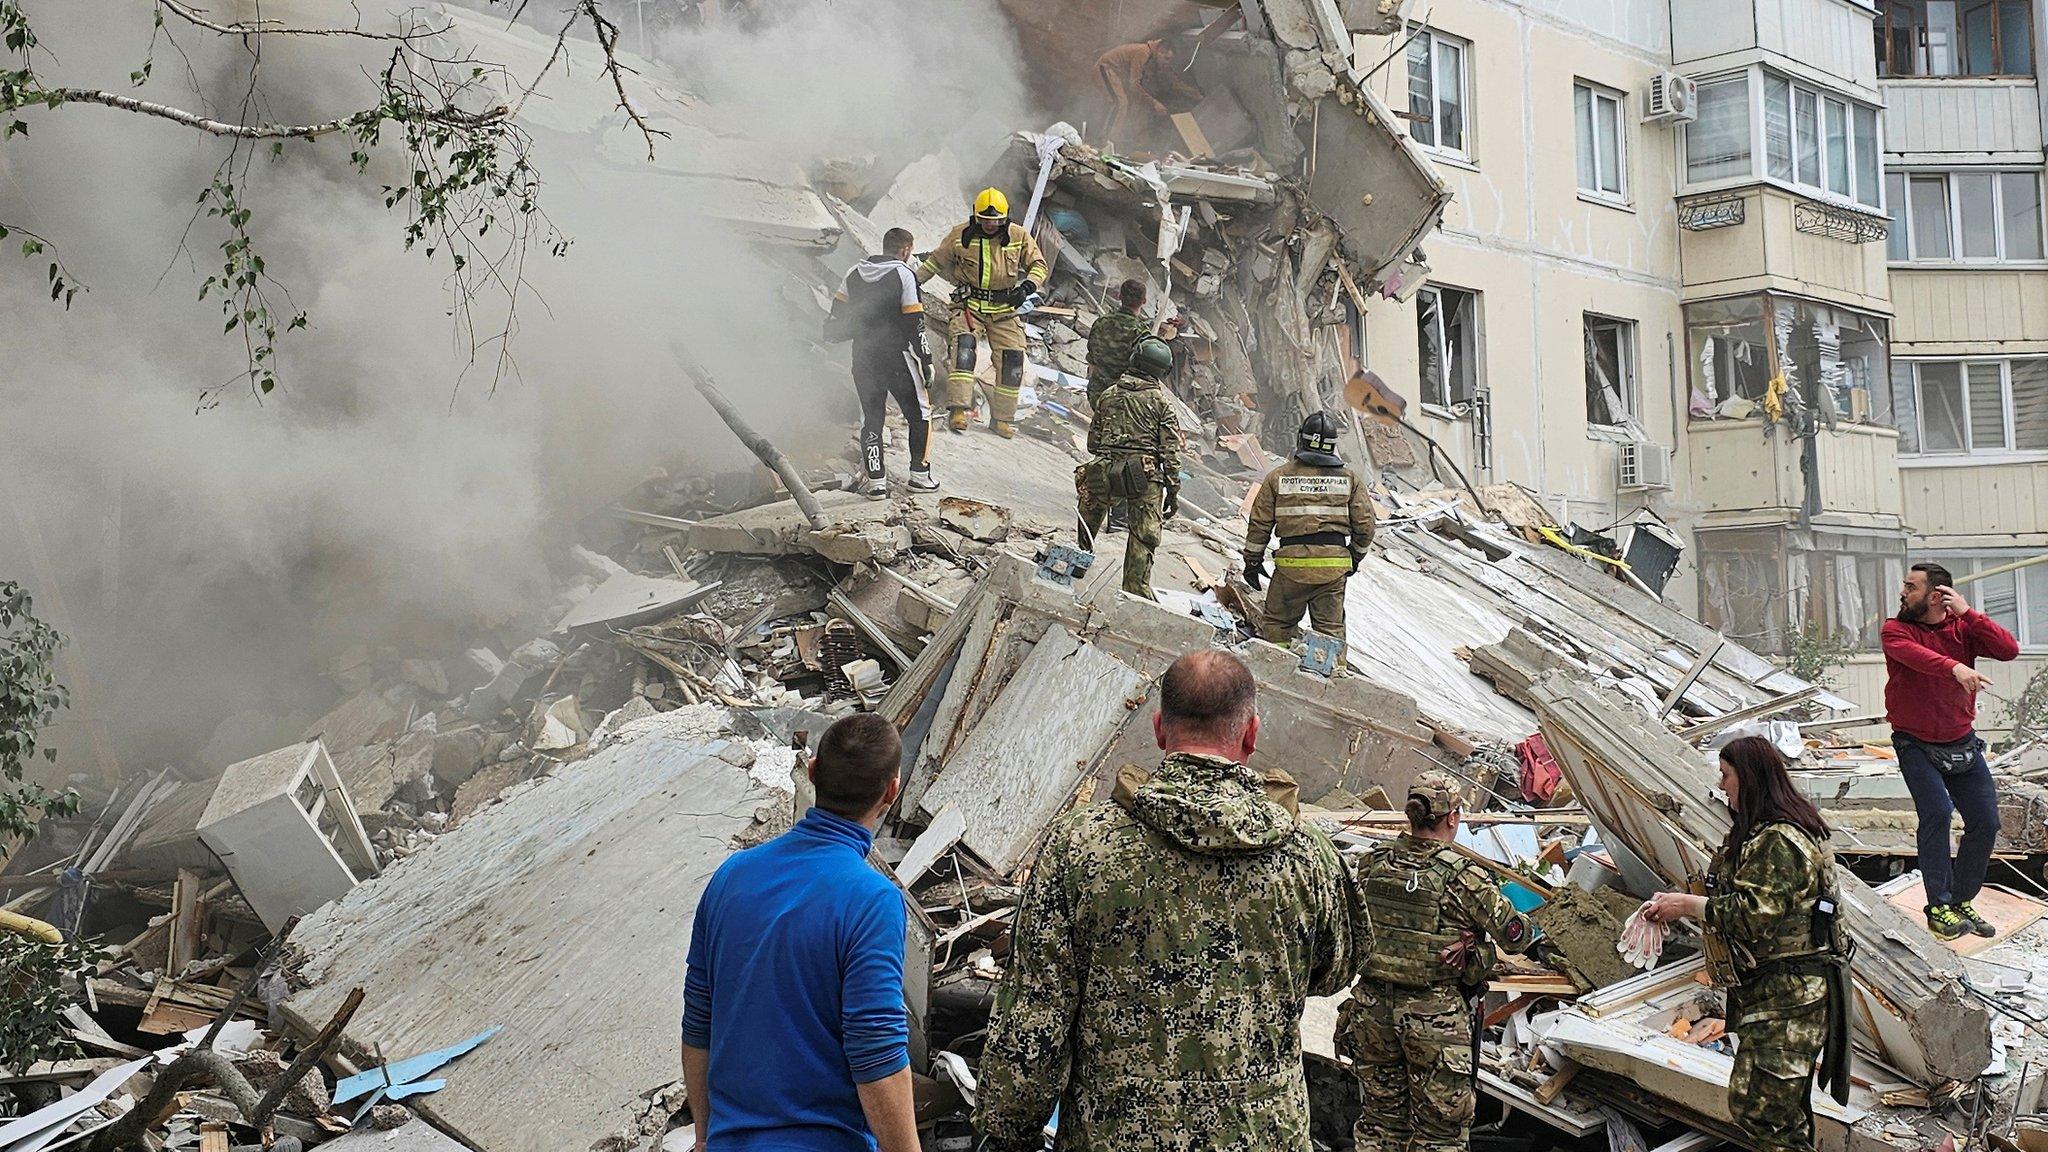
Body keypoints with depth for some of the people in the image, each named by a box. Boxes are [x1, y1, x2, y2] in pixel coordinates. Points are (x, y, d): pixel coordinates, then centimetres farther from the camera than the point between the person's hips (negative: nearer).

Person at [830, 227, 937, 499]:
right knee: (919, 414, 12)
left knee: (870, 418, 11)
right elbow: (915, 323, -13)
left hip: (863, 360, 4)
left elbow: (837, 316, 10)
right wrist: (926, 360, -8)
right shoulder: (904, 275, -10)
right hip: (898, 358, -4)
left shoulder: (855, 274, 7)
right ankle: (920, 473, 12)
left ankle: (875, 481, 7)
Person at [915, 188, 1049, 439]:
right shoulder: (961, 236, 1)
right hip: (969, 304, -1)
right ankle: (958, 409, -28)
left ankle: (1002, 418, 8)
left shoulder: (1019, 237, 1)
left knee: (1012, 359, -4)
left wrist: (1028, 285, -15)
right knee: (963, 347, -25)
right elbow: (936, 261, 14)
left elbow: (1038, 264, 5)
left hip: (1004, 308, 2)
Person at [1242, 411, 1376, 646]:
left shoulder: (1278, 477, 2)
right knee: (1331, 629, 10)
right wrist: (1355, 558, 22)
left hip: (1291, 563, -1)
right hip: (1334, 568, 2)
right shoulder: (1350, 479, 5)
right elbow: (1365, 525, 6)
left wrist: (1252, 561, 14)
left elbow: (1260, 524, 3)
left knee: (1276, 624, 12)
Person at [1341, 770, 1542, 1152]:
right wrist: (1530, 929, 15)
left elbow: (1350, 929, 7)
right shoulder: (1464, 876, -14)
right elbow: (1515, 936, -5)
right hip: (1434, 1014, -5)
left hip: (1372, 1006, 5)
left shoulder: (1370, 864, 0)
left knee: (1381, 1120, 18)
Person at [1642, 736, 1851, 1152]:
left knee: (1755, 1106, -12)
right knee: (1786, 1108, 18)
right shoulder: (1758, 832, 16)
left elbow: (1756, 913, -25)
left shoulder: (1780, 841, -19)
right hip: (1768, 992, 11)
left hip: (1788, 996, -11)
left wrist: (1688, 905, -15)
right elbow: (1736, 899, 20)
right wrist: (1677, 904, 7)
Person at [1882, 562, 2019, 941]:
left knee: (1985, 823, 3)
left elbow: (2009, 649, -16)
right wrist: (1955, 667, -49)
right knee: (1937, 812, -19)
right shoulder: (1895, 631, -9)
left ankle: (1962, 902, 20)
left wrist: (1967, 612, -20)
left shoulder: (1963, 627, -1)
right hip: (1916, 744, -4)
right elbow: (1914, 654, -32)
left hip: (1962, 743, 4)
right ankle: (1939, 908, -10)